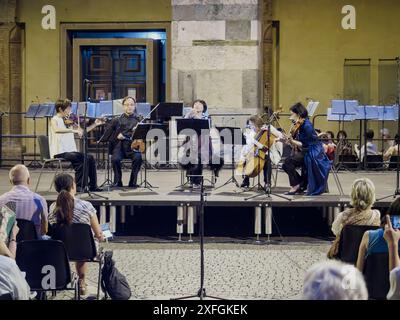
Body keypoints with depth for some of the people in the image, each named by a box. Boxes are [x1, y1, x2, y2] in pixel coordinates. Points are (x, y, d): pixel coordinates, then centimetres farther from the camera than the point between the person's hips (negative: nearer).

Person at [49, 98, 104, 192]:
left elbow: (83, 131, 19)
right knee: (82, 158, -22)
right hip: (59, 152, -7)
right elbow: (56, 130, -30)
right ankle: (79, 186, -13)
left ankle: (93, 185, 2)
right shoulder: (55, 120, -7)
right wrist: (74, 130, -36)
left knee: (90, 158, -5)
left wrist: (95, 124, 10)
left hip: (70, 151, 7)